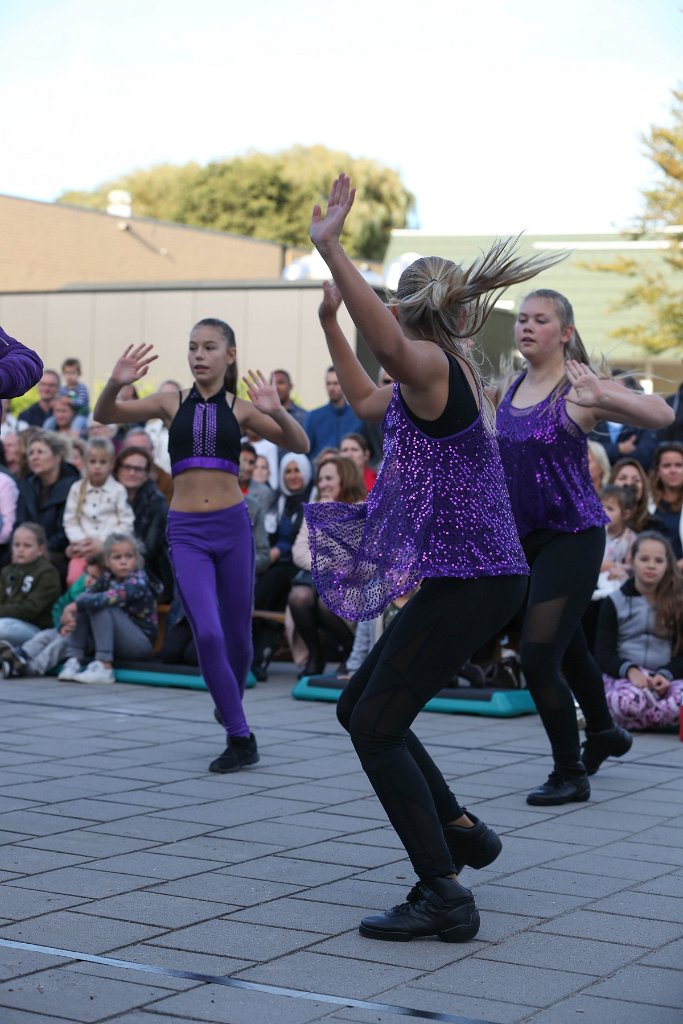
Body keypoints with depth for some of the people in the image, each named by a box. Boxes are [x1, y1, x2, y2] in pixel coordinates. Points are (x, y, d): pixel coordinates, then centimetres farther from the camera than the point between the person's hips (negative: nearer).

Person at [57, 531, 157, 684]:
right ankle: (73, 661, -11)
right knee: (82, 609, -5)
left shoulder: (138, 582, -19)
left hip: (142, 643, -7)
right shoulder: (108, 577, 4)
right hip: (114, 645, 7)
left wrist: (75, 605, -26)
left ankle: (104, 668, -29)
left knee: (103, 608, -26)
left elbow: (106, 599, -32)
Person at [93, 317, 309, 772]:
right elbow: (104, 416, 2)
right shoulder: (172, 404, 6)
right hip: (186, 531, 0)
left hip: (232, 525, 1)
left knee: (237, 632, 11)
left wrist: (277, 412, -21)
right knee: (207, 632, -14)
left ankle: (232, 704, 41)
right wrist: (115, 384, -19)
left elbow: (301, 445, -3)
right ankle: (240, 737, -2)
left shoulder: (240, 409, 4)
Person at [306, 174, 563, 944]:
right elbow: (366, 402, 35)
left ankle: (443, 897, -6)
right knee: (358, 707, 18)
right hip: (466, 578, 10)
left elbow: (388, 345, -40)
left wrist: (331, 251, -41)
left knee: (375, 726, -8)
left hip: (470, 581, -10)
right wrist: (329, 323, 31)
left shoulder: (432, 365, -14)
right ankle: (459, 829, 27)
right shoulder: (436, 377, 15)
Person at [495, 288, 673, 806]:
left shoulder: (579, 389, -16)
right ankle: (603, 731, 48)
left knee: (538, 655, -12)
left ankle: (570, 774, 4)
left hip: (573, 536, -7)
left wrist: (603, 396, -44)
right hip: (524, 536, 7)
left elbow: (662, 415, -29)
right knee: (567, 645, 24)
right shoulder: (510, 389, 4)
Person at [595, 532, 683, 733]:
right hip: (622, 677, -2)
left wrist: (666, 675, -15)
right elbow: (603, 654, 2)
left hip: (666, 678, 2)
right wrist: (630, 671, -18)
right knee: (630, 701, -40)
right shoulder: (615, 603, 7)